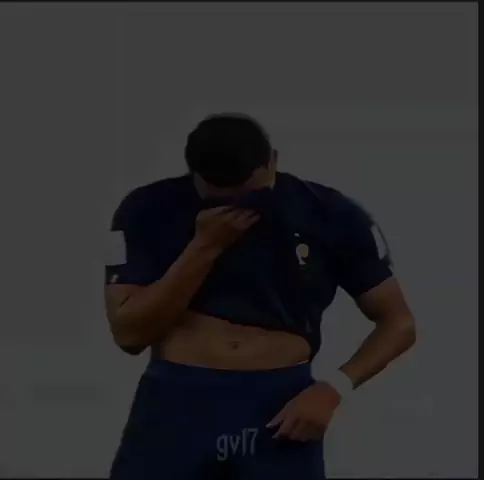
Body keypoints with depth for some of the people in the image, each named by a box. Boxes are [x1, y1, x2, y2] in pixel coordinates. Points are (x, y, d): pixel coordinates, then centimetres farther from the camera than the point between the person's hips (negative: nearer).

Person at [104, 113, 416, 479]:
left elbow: (398, 323, 7)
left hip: (278, 407, 0)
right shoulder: (149, 211, -1)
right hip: (176, 402, 0)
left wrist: (333, 388, -10)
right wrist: (204, 246, -15)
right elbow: (129, 332, -6)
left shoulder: (329, 216, 0)